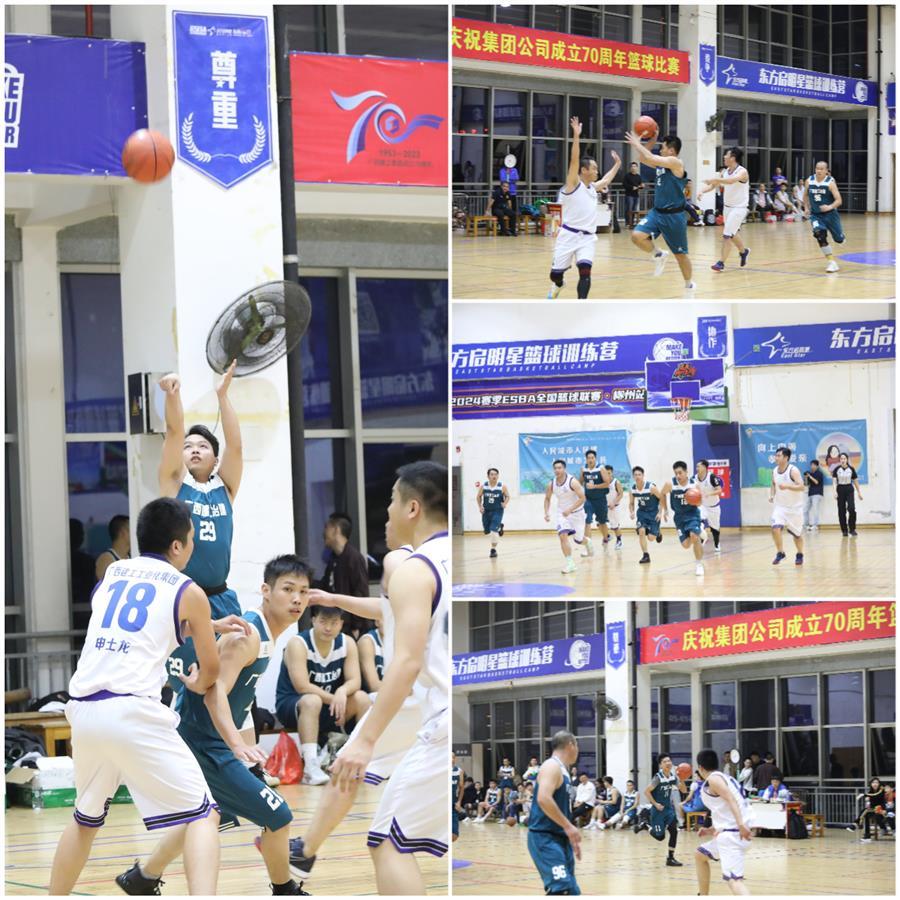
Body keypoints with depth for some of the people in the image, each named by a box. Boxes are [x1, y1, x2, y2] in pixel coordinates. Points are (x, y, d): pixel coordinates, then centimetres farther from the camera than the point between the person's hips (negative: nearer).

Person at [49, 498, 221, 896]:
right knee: (202, 816, -2)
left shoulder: (112, 573, 22)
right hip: (132, 711, -6)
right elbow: (210, 671, 20)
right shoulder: (189, 592, 7)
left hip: (83, 709, 6)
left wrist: (205, 626, 52)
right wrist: (196, 683, 43)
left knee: (86, 818, 27)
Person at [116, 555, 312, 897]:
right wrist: (237, 743, -45)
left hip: (204, 742, 11)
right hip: (204, 744, -11)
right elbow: (215, 692, -32)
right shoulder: (248, 635, -21)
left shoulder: (264, 632, 9)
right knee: (278, 815, -10)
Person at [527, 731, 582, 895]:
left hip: (559, 837, 10)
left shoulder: (562, 770, 18)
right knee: (561, 889, -22)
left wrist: (572, 838, 23)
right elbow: (543, 799, -27)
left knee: (571, 891, 10)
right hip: (545, 837, -10)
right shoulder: (552, 766, -12)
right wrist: (569, 827, -24)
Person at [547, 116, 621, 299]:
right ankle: (558, 285, 41)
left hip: (588, 237, 4)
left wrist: (617, 164, 45)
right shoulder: (573, 183, -5)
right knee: (556, 273, 5)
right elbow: (574, 160, -17)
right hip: (569, 235, -4)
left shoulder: (593, 187, 15)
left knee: (585, 271, -18)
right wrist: (576, 136, -26)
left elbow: (606, 180, 37)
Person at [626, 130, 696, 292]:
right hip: (657, 212, 7)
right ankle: (658, 255, 10)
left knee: (680, 254, 5)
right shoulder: (662, 163, 9)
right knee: (637, 236, -15)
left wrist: (637, 144, -13)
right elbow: (646, 159, 18)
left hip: (673, 216, -7)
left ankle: (689, 285, 24)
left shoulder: (675, 163, -15)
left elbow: (650, 158, -24)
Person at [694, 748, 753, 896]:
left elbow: (731, 800, -21)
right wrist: (712, 830, 36)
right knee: (699, 854, 31)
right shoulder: (723, 777, 24)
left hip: (732, 834, -10)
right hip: (732, 832, 10)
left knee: (733, 879, -24)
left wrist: (741, 825, -32)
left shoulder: (713, 779, -4)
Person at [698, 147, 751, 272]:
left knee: (727, 235, -12)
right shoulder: (725, 172, 4)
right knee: (732, 233, 21)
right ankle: (743, 250, 45)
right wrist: (702, 190, -14)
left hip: (739, 208, -8)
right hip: (728, 206, 8)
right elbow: (713, 184, 5)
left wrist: (714, 179, -42)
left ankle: (721, 263, -9)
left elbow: (731, 180, -37)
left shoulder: (742, 172, -18)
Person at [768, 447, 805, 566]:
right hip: (780, 506, 4)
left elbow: (802, 487, -27)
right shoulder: (775, 471, 0)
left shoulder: (793, 470, -18)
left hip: (794, 507, -4)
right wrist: (771, 495, 0)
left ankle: (799, 555, 33)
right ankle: (780, 553, -2)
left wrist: (787, 486, -39)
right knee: (775, 528, -18)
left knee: (796, 533, 10)